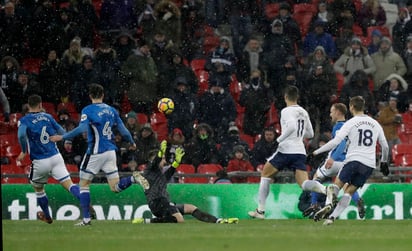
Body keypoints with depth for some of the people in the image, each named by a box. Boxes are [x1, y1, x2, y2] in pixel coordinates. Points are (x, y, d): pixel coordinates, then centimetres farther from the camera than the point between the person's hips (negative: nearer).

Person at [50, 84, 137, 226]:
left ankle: (86, 218, 4)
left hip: (96, 152, -5)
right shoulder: (111, 110, 10)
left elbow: (82, 128, -22)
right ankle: (134, 179, -21)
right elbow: (123, 130, 11)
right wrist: (132, 143, 28)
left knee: (84, 184, 9)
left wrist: (62, 137, -17)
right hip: (111, 151, 5)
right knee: (115, 187, 7)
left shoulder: (88, 110, -7)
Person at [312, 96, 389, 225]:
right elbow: (385, 146, 19)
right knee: (349, 191, 8)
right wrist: (384, 162, 34)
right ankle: (332, 216, -3)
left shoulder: (350, 123, -1)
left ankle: (328, 204, -22)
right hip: (369, 164, 4)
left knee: (337, 184, 8)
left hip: (354, 160, -4)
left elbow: (335, 142, -9)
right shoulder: (375, 124, 14)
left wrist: (317, 151, -1)